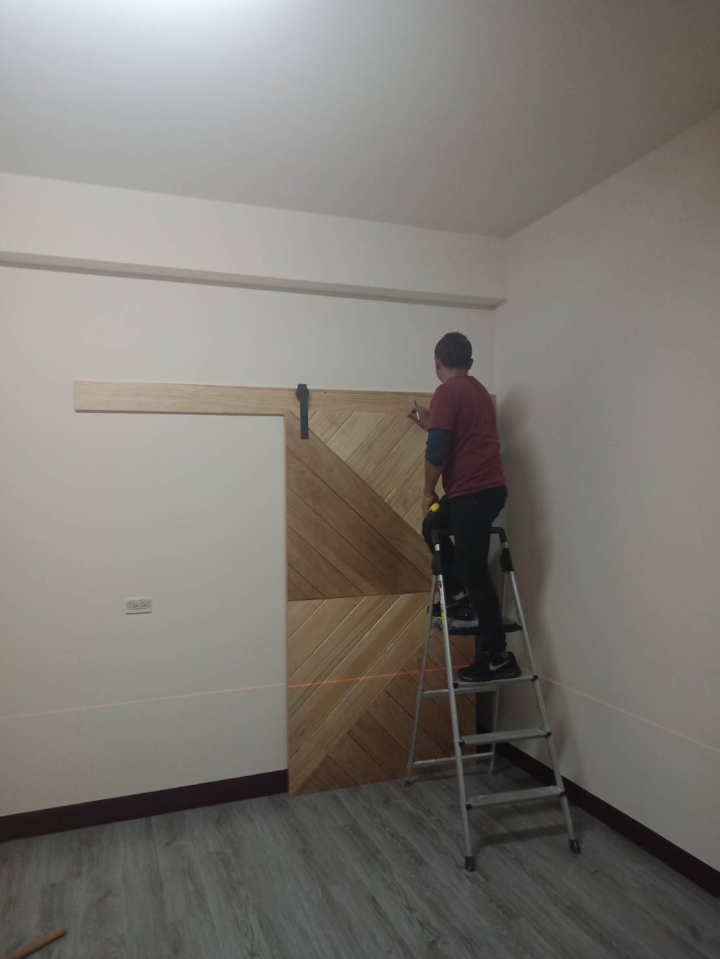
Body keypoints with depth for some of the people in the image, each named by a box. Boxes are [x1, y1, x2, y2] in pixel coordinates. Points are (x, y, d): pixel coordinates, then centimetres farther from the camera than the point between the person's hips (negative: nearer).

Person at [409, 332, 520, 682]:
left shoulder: (447, 392, -9)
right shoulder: (478, 390, 19)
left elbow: (437, 449, -17)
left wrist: (428, 491, -3)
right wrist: (428, 422, 46)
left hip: (472, 492, -9)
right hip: (489, 489, 9)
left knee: (474, 572, -3)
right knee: (432, 527, 27)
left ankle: (498, 657, 3)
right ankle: (459, 596, 23)